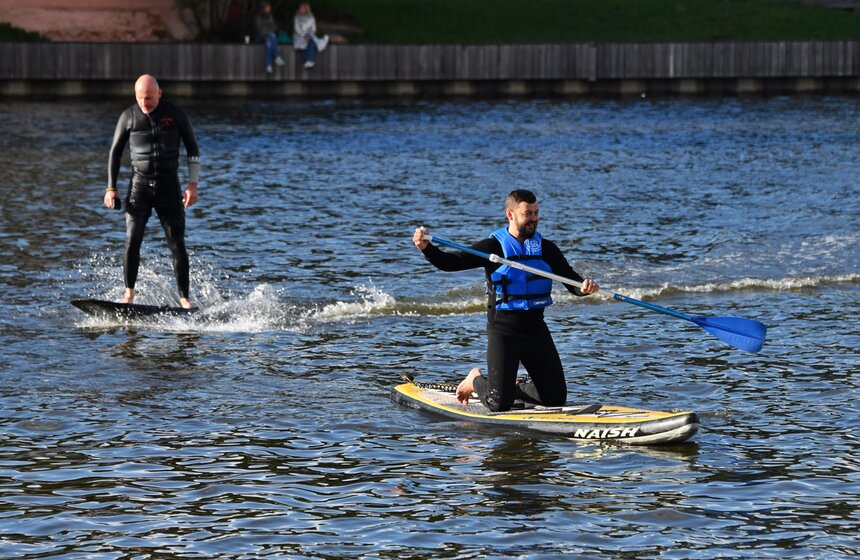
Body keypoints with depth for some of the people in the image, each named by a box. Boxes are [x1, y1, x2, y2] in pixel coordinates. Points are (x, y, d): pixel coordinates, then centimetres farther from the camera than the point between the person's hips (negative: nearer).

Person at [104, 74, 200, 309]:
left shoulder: (175, 114, 0)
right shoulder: (128, 117, 1)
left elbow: (193, 149, 7)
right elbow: (115, 152, 10)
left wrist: (193, 184, -2)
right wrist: (111, 188, 4)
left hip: (169, 186, 0)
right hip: (139, 186, 0)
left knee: (177, 244, -3)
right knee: (132, 241, -14)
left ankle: (184, 298, 5)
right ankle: (129, 293, -7)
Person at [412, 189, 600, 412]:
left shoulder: (547, 249, 6)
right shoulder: (493, 247, -6)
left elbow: (571, 281, 3)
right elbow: (450, 262, -12)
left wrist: (584, 287, -21)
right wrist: (426, 248, -30)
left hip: (536, 329, 4)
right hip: (503, 332, -4)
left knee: (556, 398, 3)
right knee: (499, 405, -7)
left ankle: (514, 387, 30)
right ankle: (476, 381, 26)